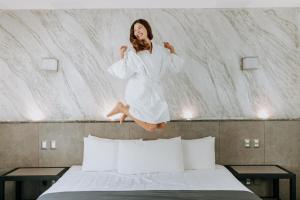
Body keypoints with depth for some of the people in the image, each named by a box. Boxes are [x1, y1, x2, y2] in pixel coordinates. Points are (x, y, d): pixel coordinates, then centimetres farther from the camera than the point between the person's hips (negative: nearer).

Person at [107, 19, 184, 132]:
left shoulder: (160, 50, 5)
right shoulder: (133, 52, -8)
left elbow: (175, 67, 9)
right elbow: (124, 74, -12)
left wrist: (172, 51, 5)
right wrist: (122, 57, -16)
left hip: (155, 92, 6)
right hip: (139, 92, -6)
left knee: (161, 125, 7)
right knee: (151, 127, -7)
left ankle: (130, 109, 21)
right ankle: (122, 107, 9)